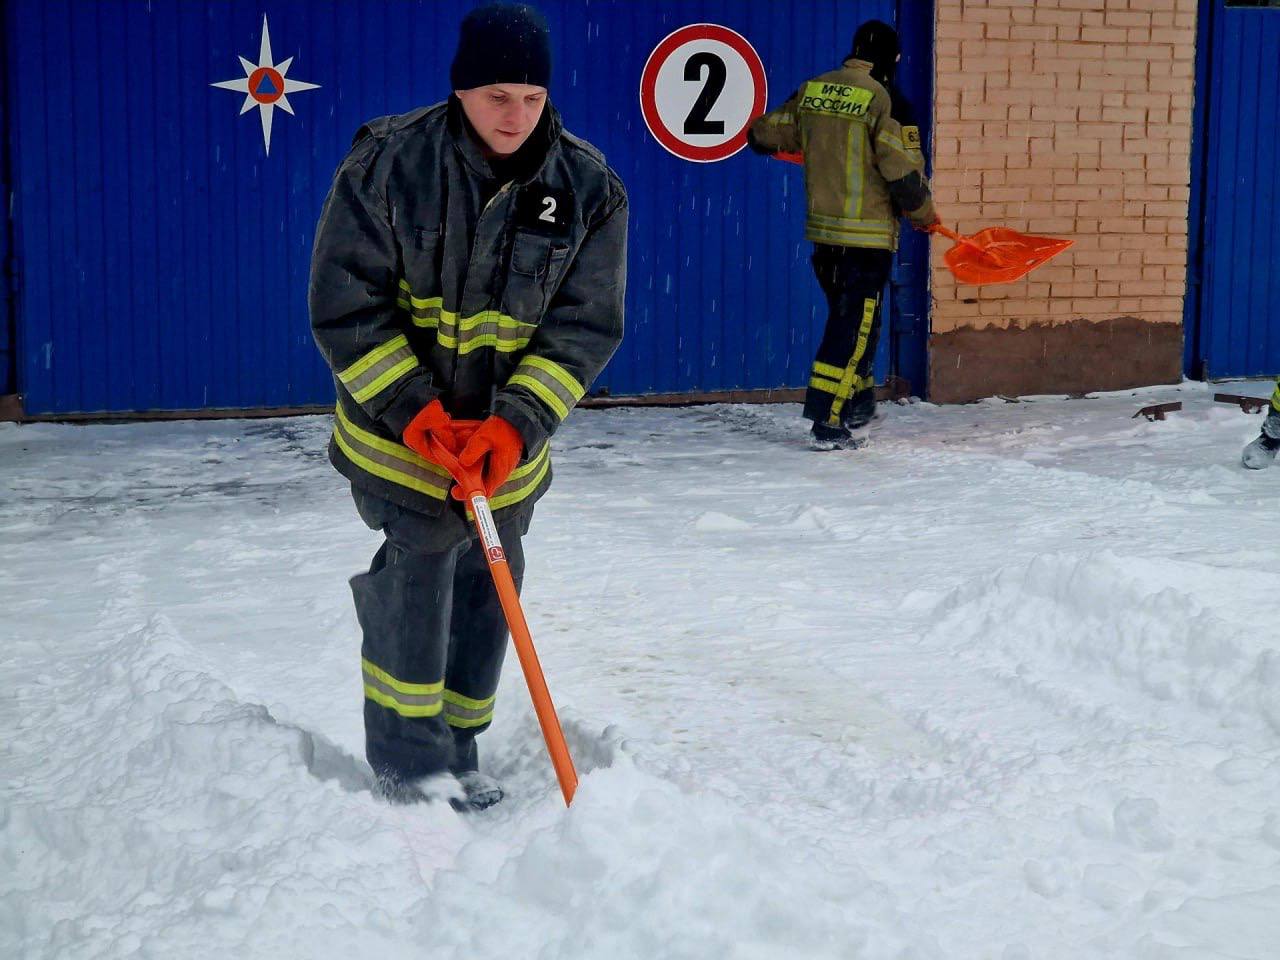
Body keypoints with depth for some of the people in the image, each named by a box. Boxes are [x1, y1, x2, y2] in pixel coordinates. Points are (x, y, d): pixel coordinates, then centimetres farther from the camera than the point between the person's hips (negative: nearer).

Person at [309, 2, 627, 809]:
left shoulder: (588, 188, -8)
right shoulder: (388, 163, -14)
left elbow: (585, 325, -9)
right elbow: (345, 305, -12)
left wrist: (516, 425, -22)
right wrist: (412, 410, -21)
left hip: (509, 438, 3)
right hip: (397, 426, -3)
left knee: (489, 584, 10)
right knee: (420, 561, -13)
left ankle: (456, 752, 27)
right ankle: (406, 759, 1)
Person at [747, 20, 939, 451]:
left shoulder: (811, 91, 5)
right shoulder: (886, 100, -13)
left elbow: (765, 134, 17)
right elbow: (904, 171, -13)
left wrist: (762, 137, 42)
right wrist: (923, 213, 5)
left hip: (821, 229, 6)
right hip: (869, 235, -6)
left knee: (848, 320, 19)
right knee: (854, 328, -2)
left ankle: (858, 409, 27)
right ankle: (828, 424, -5)